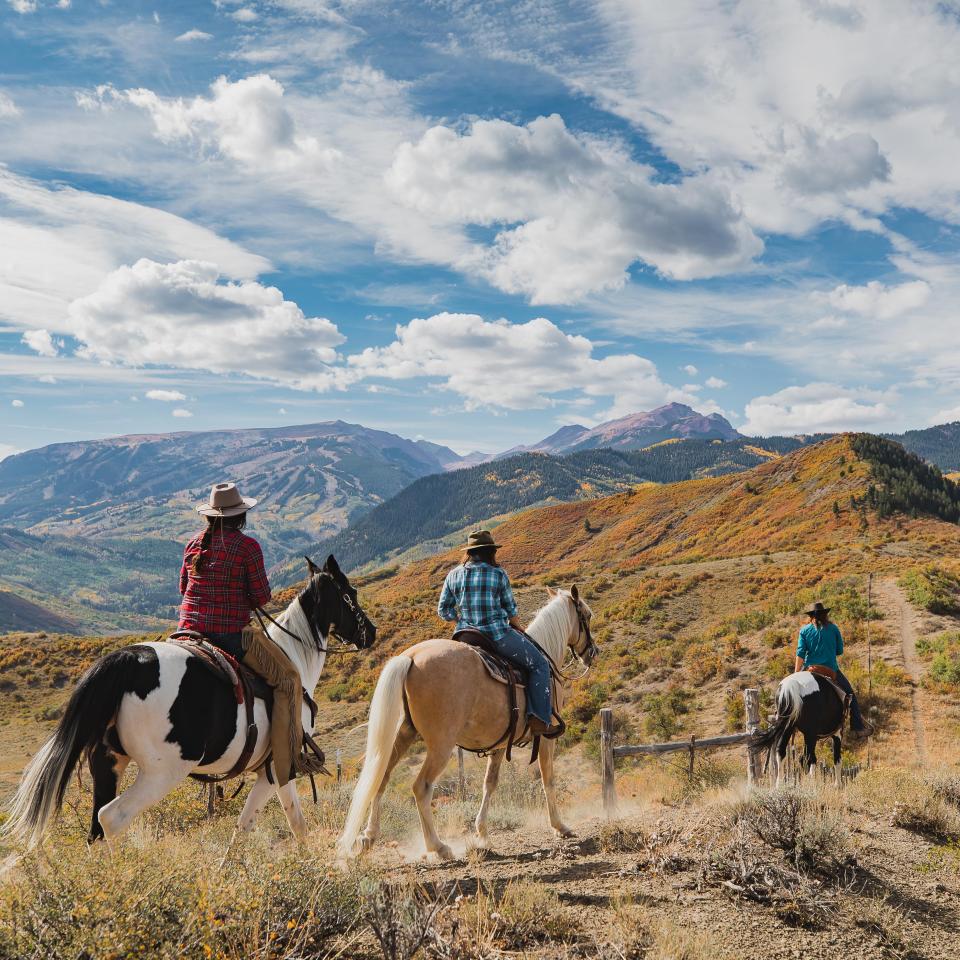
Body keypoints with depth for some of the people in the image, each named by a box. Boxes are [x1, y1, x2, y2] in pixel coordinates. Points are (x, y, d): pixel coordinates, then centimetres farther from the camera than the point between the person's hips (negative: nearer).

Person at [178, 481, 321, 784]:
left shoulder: (194, 544, 8)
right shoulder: (248, 546, -9)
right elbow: (262, 596, -7)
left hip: (189, 631, 6)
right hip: (231, 633, -6)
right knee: (288, 679, 3)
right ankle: (288, 758, -4)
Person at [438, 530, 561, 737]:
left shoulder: (453, 575, 5)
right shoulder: (498, 574, -7)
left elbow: (443, 611, 6)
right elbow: (511, 610, 2)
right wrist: (517, 627, 20)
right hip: (497, 635, -6)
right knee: (539, 664, 8)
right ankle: (540, 720, 1)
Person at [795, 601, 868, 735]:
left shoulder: (805, 630, 2)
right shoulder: (833, 628, 2)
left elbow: (800, 654, -4)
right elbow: (840, 651, 7)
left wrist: (796, 674, -2)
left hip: (810, 669, 1)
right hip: (831, 670, -1)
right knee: (850, 695, 16)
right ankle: (857, 726, 12)